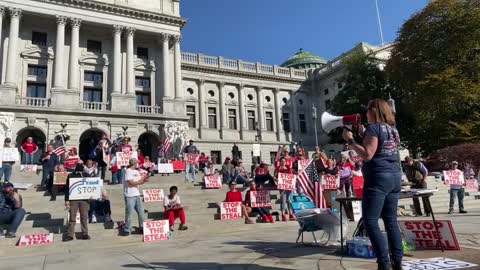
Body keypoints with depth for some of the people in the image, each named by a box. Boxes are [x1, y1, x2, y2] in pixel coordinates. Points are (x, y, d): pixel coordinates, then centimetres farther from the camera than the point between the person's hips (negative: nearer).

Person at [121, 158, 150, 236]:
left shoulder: (136, 171, 14)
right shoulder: (128, 171, -11)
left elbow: (139, 181, 15)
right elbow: (131, 182, -19)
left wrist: (144, 178, -4)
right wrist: (141, 181, -14)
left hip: (137, 195, 8)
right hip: (130, 196, -8)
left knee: (141, 212, 11)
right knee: (129, 213, -2)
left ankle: (142, 227, 22)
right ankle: (127, 230, 8)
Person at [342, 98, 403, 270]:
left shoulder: (374, 127, -10)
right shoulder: (393, 129, 15)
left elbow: (367, 154, -17)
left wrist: (350, 140, -10)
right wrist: (363, 135, 21)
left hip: (378, 178, -9)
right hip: (394, 177, 9)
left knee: (370, 221, -5)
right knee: (391, 220, 13)